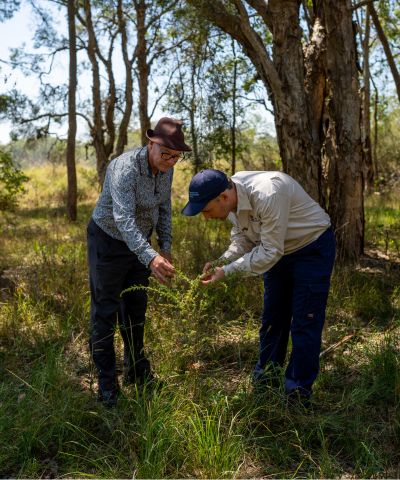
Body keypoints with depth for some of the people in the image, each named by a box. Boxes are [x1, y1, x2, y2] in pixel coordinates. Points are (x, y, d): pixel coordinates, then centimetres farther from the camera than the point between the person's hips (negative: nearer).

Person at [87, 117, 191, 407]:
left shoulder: (166, 169, -7)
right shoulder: (125, 169, -31)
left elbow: (164, 208, 7)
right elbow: (124, 219, -43)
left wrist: (166, 247, -1)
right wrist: (150, 258, -55)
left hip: (139, 243, 7)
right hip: (108, 240, -7)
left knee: (136, 309, 15)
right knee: (105, 312, -1)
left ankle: (137, 372, 30)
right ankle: (107, 386, 8)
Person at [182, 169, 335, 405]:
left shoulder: (268, 195, -38)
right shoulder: (232, 198, -13)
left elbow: (270, 252, -32)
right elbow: (242, 239, 0)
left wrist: (227, 270, -29)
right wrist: (221, 261, -18)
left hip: (312, 249, -7)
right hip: (279, 251, 8)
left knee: (305, 324, -5)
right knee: (272, 320, 14)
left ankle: (297, 396, 8)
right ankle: (263, 384, 29)